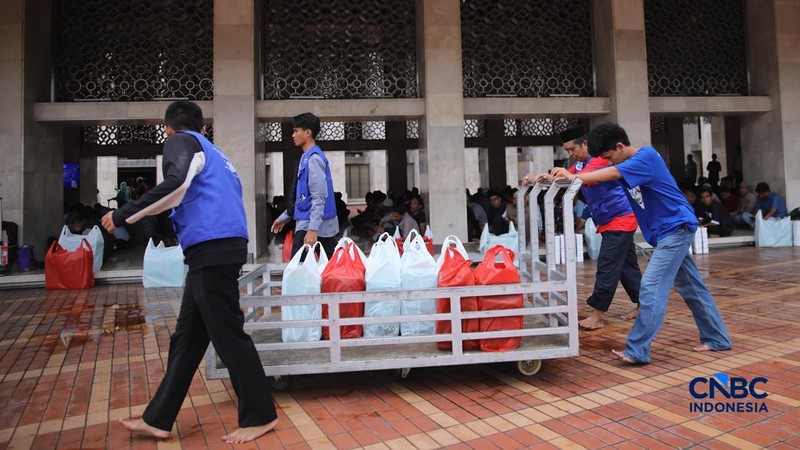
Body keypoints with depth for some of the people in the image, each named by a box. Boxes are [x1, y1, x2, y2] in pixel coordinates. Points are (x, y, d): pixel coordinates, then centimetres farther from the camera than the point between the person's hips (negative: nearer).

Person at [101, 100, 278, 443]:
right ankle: (158, 419, 20)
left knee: (227, 334, -2)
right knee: (186, 337, 12)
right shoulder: (213, 153, 28)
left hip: (211, 247, -9)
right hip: (223, 247, 9)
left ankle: (260, 416, 9)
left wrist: (123, 216, -13)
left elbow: (175, 184, -18)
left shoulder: (181, 141, 3)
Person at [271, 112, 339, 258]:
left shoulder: (313, 158, -12)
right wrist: (284, 217, 27)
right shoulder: (307, 157, 18)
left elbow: (319, 197, -19)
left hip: (313, 226, -9)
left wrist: (312, 229, -25)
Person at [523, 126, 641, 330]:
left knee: (607, 267, -10)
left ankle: (597, 315, -9)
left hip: (620, 219, -10)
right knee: (626, 265, 14)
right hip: (609, 221, 10)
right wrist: (538, 178, -14)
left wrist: (552, 176, -49)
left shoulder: (600, 159, -17)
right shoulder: (580, 163, 12)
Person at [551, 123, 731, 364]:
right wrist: (562, 175, -12)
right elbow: (596, 175, 2)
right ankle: (717, 339, 28)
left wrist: (573, 177, -32)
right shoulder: (622, 165, 9)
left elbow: (612, 174, -31)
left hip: (676, 228, -10)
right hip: (668, 233, 10)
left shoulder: (647, 156, -18)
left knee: (651, 287, -15)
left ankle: (637, 351, -13)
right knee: (691, 287, 16)